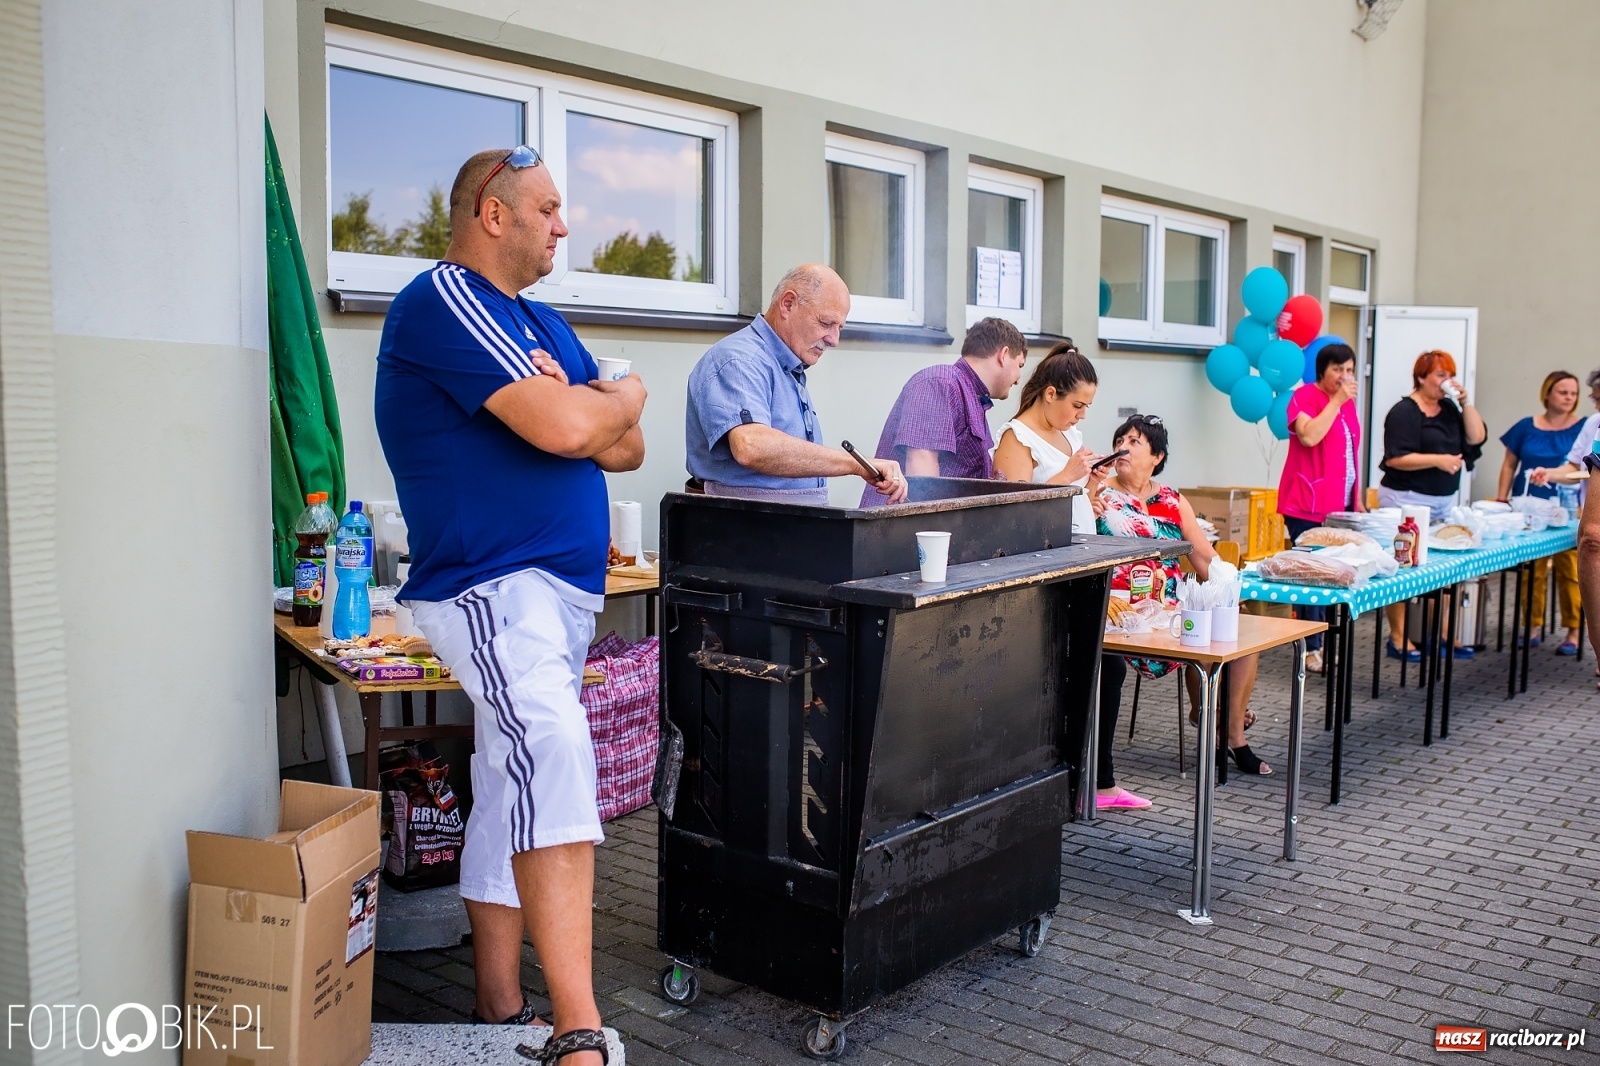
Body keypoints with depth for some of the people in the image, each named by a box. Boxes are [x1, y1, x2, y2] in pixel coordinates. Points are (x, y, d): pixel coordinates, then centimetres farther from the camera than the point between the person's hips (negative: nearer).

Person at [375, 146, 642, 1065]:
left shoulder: (539, 321, 20)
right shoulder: (444, 300, -9)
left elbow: (626, 448, 14)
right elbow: (562, 426, -21)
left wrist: (574, 406, -6)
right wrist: (623, 397, 1)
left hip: (562, 591, 10)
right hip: (492, 585, -10)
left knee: (518, 784, 13)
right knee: (554, 750, -28)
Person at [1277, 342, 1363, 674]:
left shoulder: (1348, 402, 17)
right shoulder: (1305, 396, -6)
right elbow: (1309, 436, -24)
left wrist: (1356, 498, 20)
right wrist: (1336, 401, -17)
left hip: (1339, 506, 7)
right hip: (1308, 506, -7)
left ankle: (1323, 643, 14)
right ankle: (1311, 649, 0)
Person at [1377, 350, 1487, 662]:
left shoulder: (1449, 410, 14)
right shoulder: (1404, 412, -10)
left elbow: (1477, 438, 6)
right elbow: (1395, 458, -17)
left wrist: (1466, 403, -2)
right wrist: (1437, 460, -22)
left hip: (1443, 501, 8)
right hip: (1407, 500, -7)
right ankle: (1398, 637, 4)